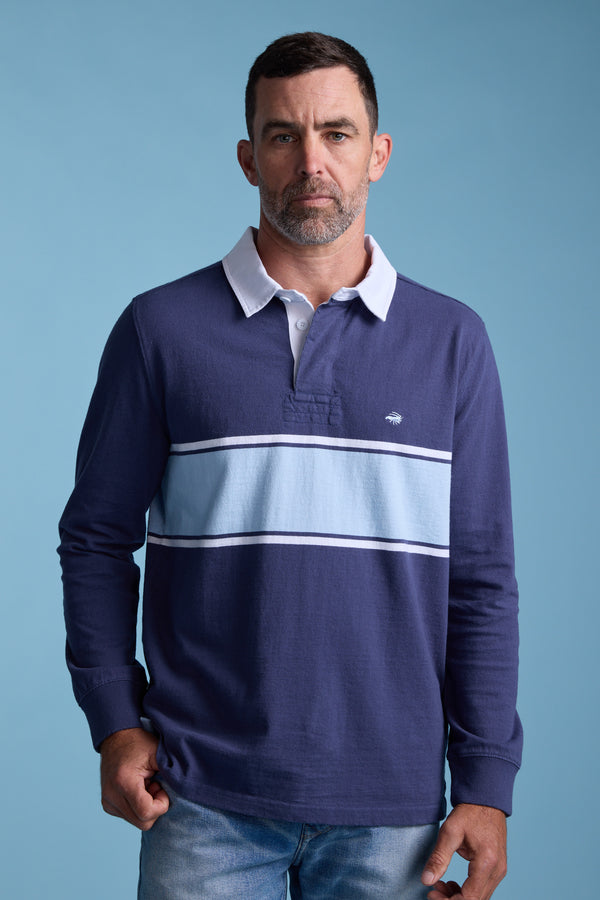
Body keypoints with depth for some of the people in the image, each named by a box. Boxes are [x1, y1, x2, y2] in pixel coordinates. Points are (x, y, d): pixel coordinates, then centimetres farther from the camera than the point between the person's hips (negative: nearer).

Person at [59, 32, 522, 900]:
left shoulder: (451, 341, 3)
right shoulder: (160, 329, 0)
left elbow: (480, 578, 3)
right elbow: (98, 541, 6)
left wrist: (487, 786, 0)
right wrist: (114, 724, -3)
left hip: (390, 807, 1)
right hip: (205, 797, -1)